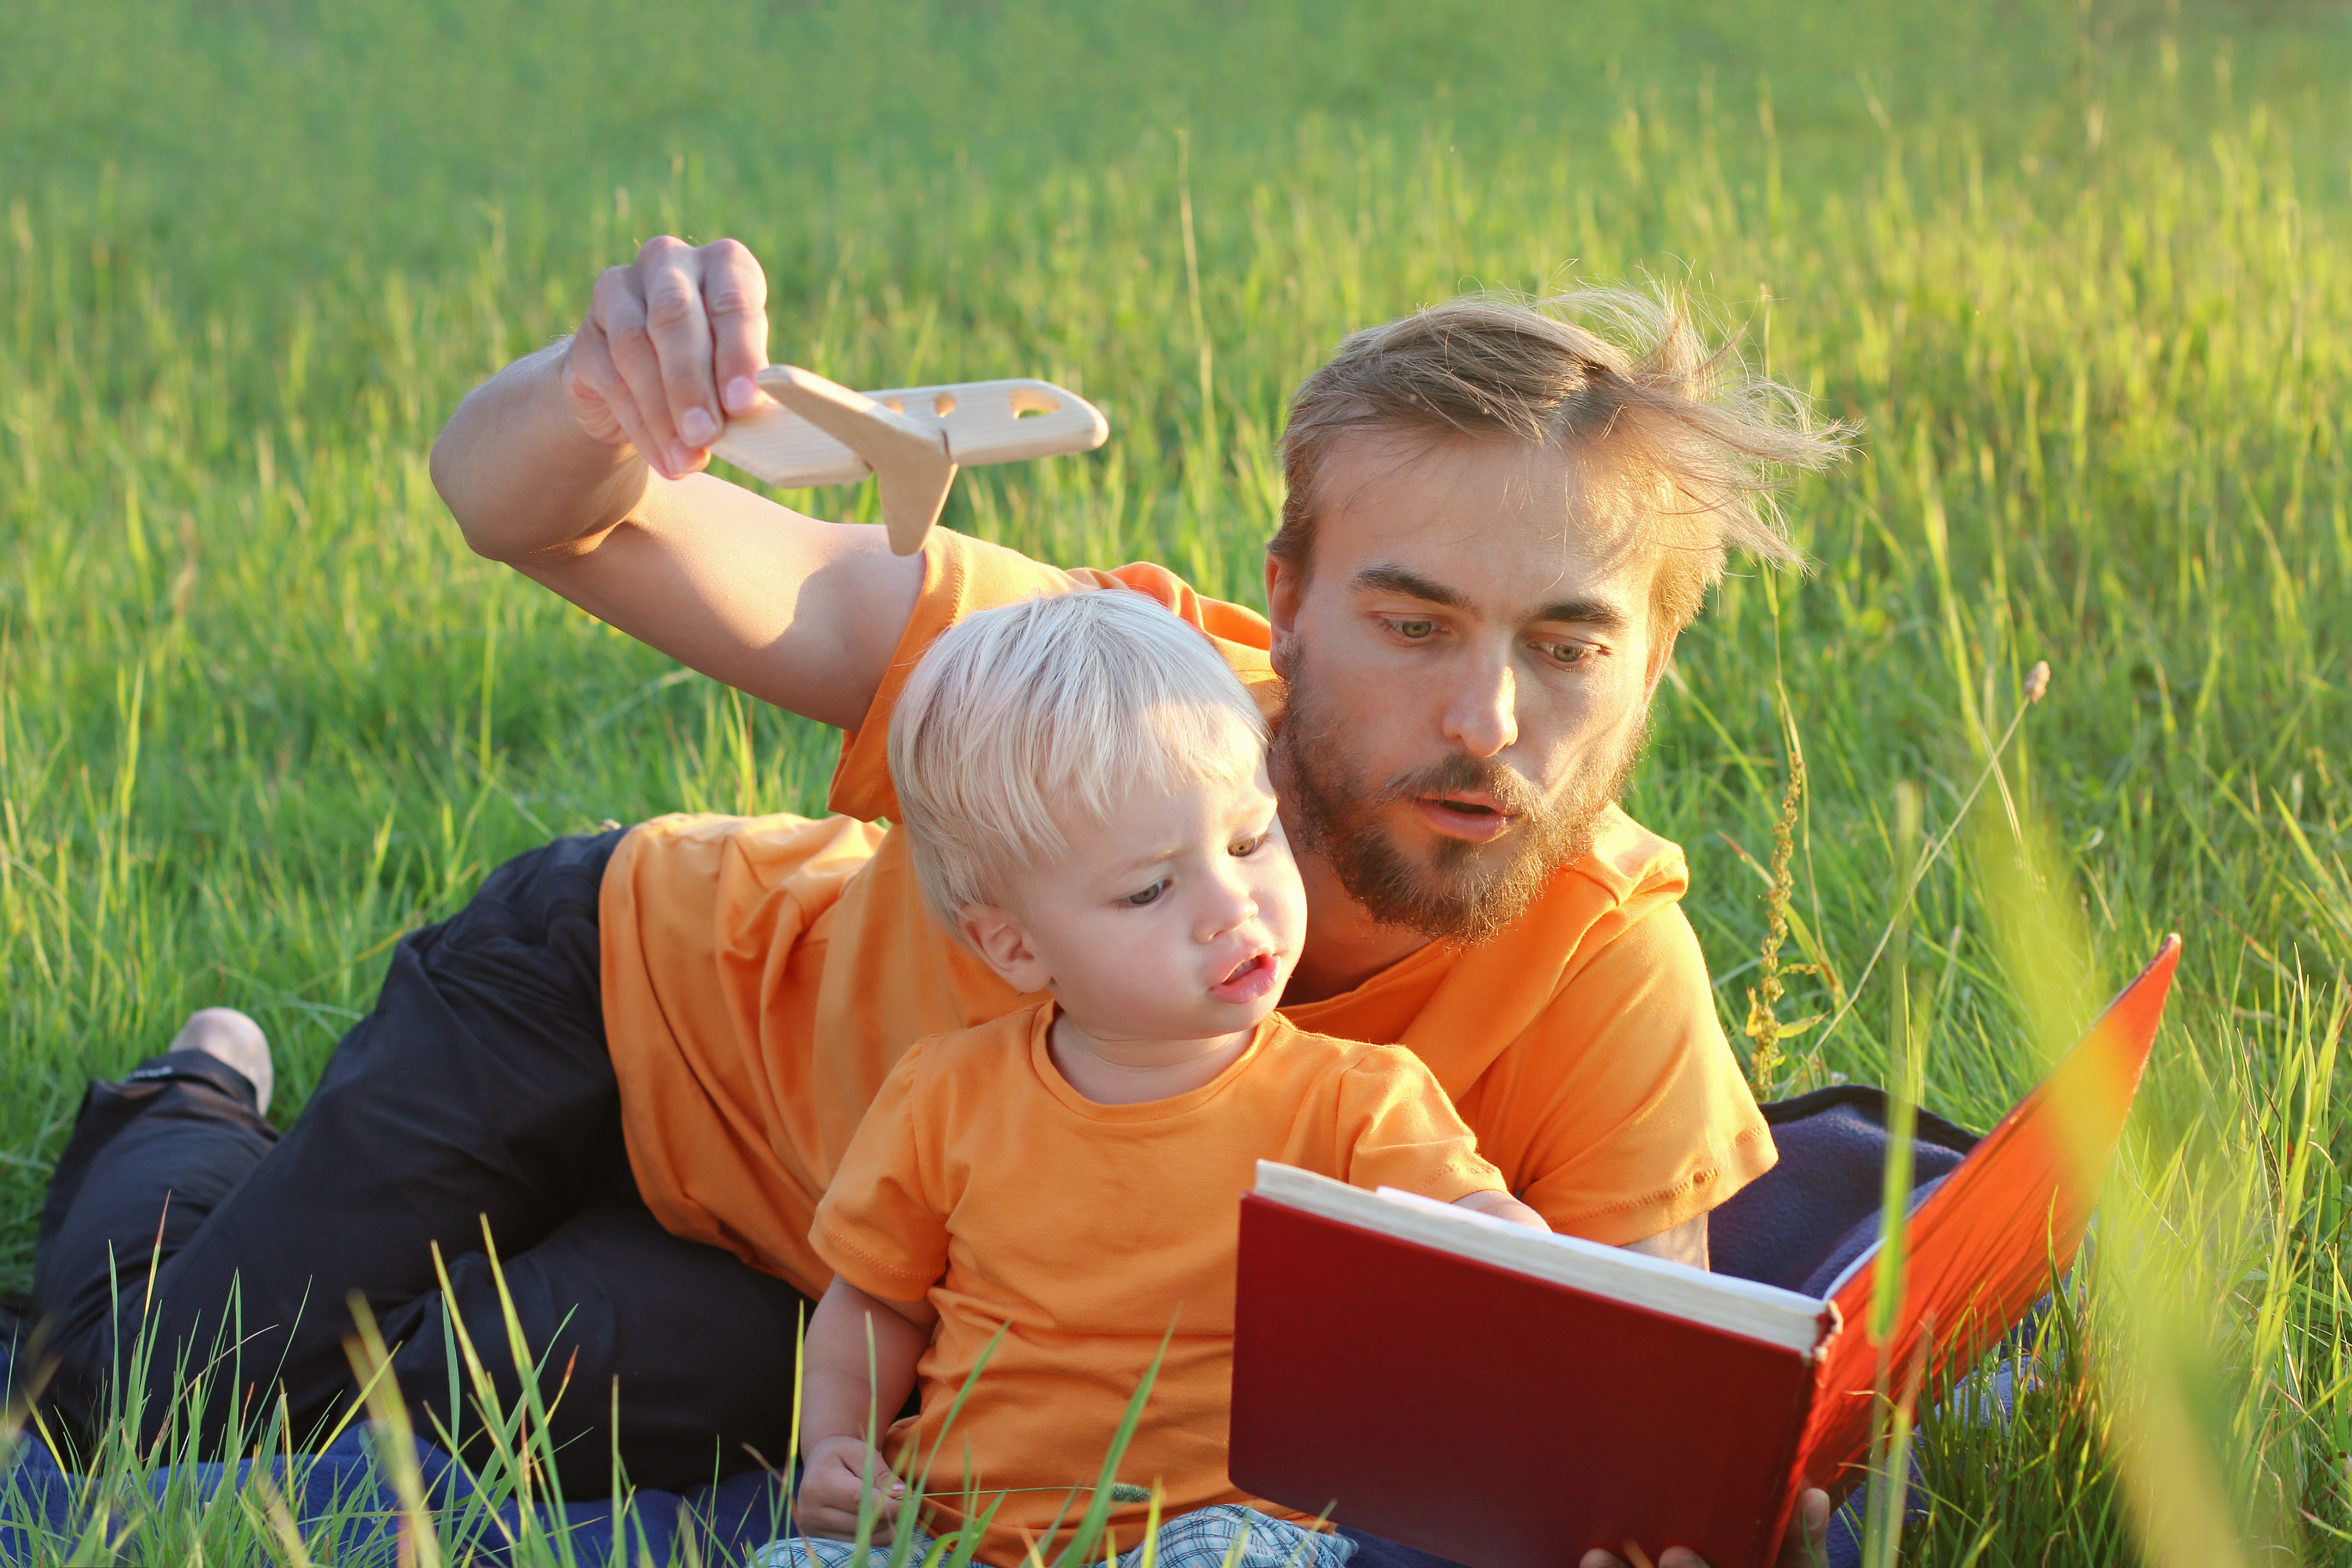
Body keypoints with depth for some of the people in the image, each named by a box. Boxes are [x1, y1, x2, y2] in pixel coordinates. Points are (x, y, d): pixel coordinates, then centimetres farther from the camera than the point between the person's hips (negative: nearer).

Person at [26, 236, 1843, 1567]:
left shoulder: (1609, 977, -33)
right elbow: (518, 505, -36)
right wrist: (605, 397, -59)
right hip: (634, 988, -2)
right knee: (148, 1384, 4)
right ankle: (187, 1120, 41)